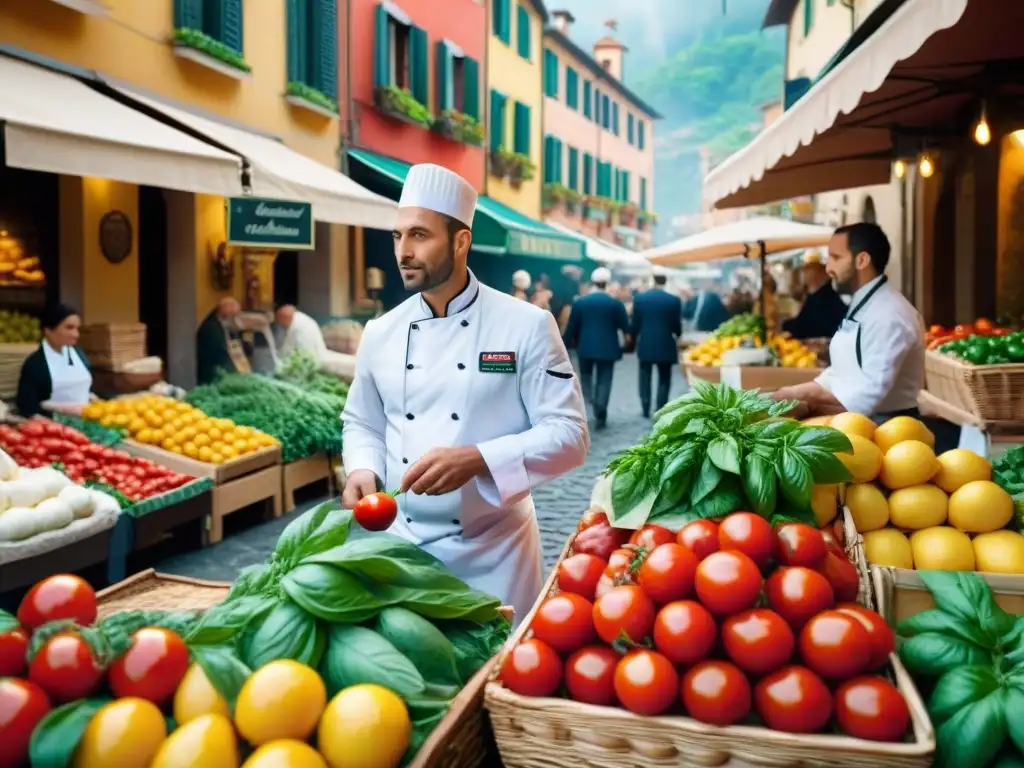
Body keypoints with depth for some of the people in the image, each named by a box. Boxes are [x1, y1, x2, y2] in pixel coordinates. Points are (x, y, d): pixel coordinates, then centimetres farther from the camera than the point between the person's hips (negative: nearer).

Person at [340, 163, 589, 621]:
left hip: (493, 551, -3)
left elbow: (568, 433, -13)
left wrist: (476, 460, -25)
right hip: (402, 545, 4)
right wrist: (363, 471, -8)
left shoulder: (526, 326, -10)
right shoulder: (381, 333, 2)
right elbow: (361, 425, 14)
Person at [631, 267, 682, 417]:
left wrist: (635, 339, 17)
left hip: (645, 344, 2)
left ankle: (646, 410, 15)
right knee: (664, 378, 8)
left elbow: (635, 323, 1)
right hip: (665, 345, -1)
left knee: (645, 377, 14)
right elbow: (677, 325, -2)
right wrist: (677, 335, 20)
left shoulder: (639, 298, -4)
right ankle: (660, 411, 3)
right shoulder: (674, 300, -8)